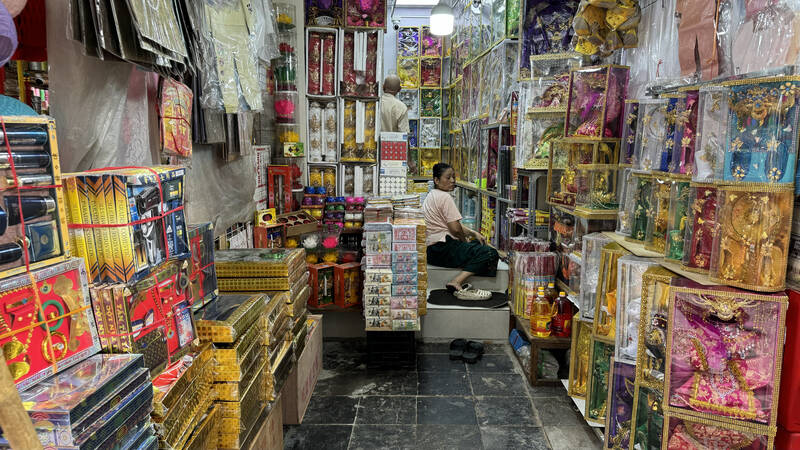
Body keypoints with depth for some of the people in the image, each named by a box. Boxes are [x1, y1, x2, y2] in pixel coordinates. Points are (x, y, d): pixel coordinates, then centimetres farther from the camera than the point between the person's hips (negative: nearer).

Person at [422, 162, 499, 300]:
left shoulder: (432, 196, 22)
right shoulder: (445, 197, -11)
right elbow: (455, 228, -18)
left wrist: (473, 233, 13)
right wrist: (465, 241, 3)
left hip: (432, 249, 11)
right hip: (443, 249, -11)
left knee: (480, 246, 19)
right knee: (490, 254, -18)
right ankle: (456, 283, -22)